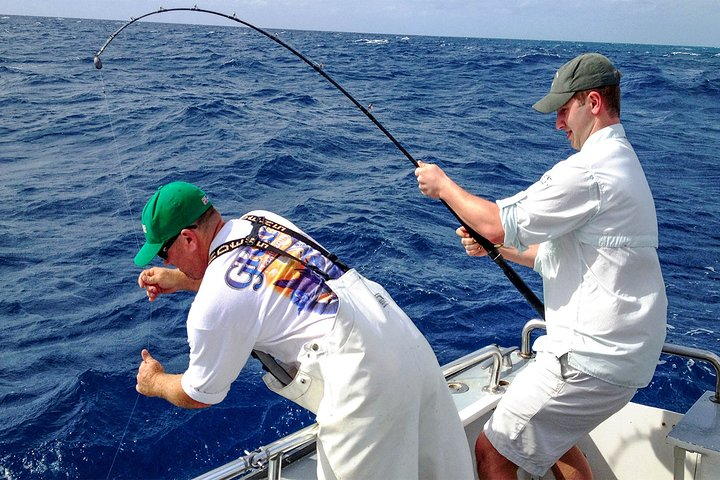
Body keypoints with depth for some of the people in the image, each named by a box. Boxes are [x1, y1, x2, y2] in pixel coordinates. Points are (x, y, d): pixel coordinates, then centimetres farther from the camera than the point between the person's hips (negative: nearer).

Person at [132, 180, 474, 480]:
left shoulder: (211, 305, -11)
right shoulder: (261, 219, 10)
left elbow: (199, 396, 5)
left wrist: (154, 382, 25)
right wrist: (179, 280, 31)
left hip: (365, 380, -8)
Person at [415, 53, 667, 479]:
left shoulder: (589, 171, -20)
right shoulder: (622, 163, 15)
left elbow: (499, 223, -18)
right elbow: (563, 254, 18)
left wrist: (442, 183, -3)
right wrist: (494, 245, 9)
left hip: (592, 356, -11)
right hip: (627, 349, 11)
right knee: (550, 434, 30)